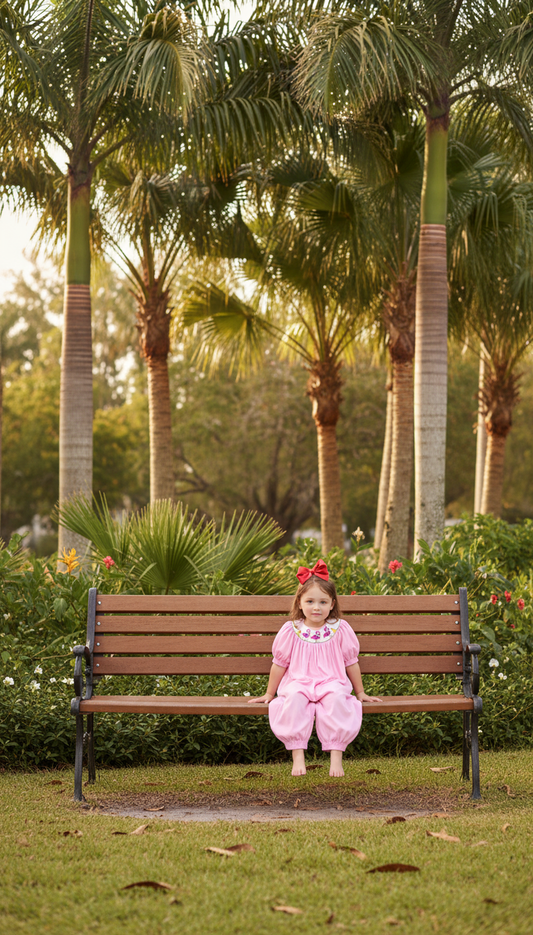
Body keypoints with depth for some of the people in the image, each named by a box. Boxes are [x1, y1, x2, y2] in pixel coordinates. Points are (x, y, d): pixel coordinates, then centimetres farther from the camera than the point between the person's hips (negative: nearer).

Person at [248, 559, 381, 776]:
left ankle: (336, 756, -32)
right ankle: (297, 755, -33)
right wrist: (269, 694, 19)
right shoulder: (291, 630, 4)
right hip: (298, 682, 0)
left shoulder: (340, 629, 6)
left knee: (336, 697, -35)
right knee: (294, 698, -36)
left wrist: (360, 693, 22)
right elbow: (279, 664, 14)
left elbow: (351, 663, 17)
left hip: (331, 682, 0)